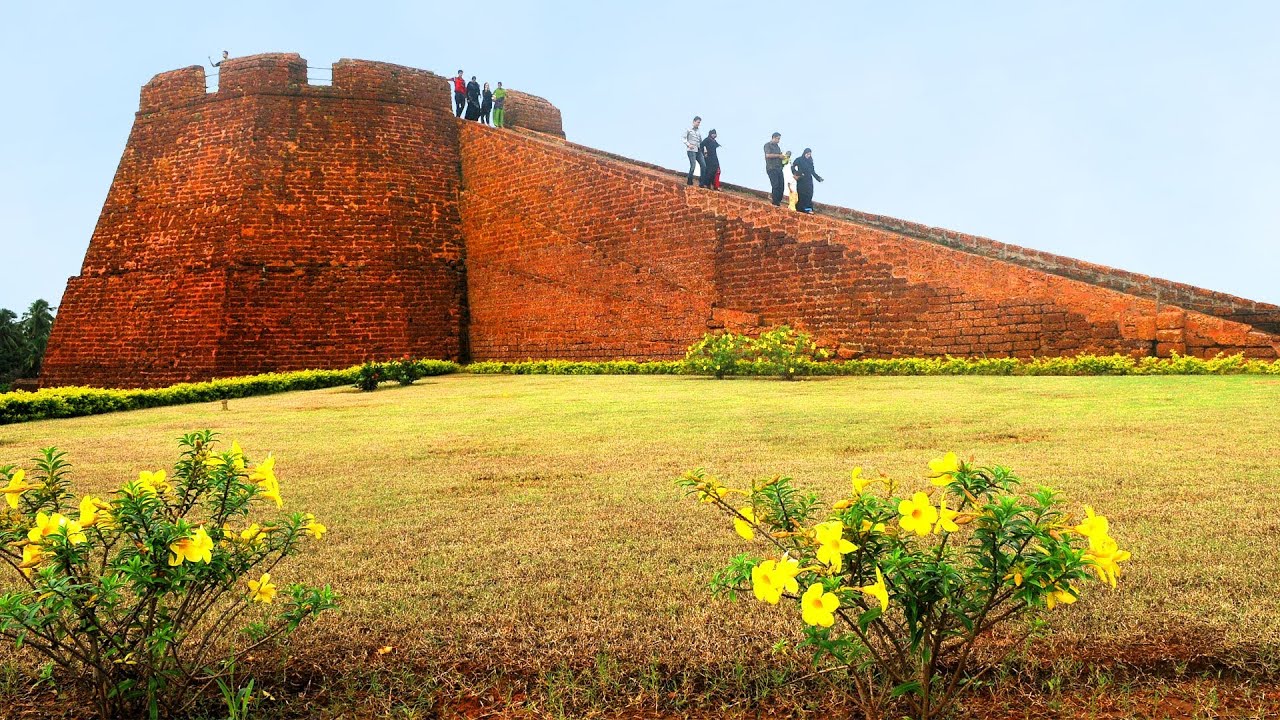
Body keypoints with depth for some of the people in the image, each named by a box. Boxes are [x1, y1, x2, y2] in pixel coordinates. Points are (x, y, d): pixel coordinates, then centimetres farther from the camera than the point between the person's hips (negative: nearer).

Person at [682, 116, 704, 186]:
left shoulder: (699, 132, 19)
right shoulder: (688, 130, 3)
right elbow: (684, 139, -1)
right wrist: (688, 145, -15)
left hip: (698, 151, 6)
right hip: (691, 150, -6)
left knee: (703, 165, -3)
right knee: (693, 165, -15)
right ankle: (689, 181, -4)